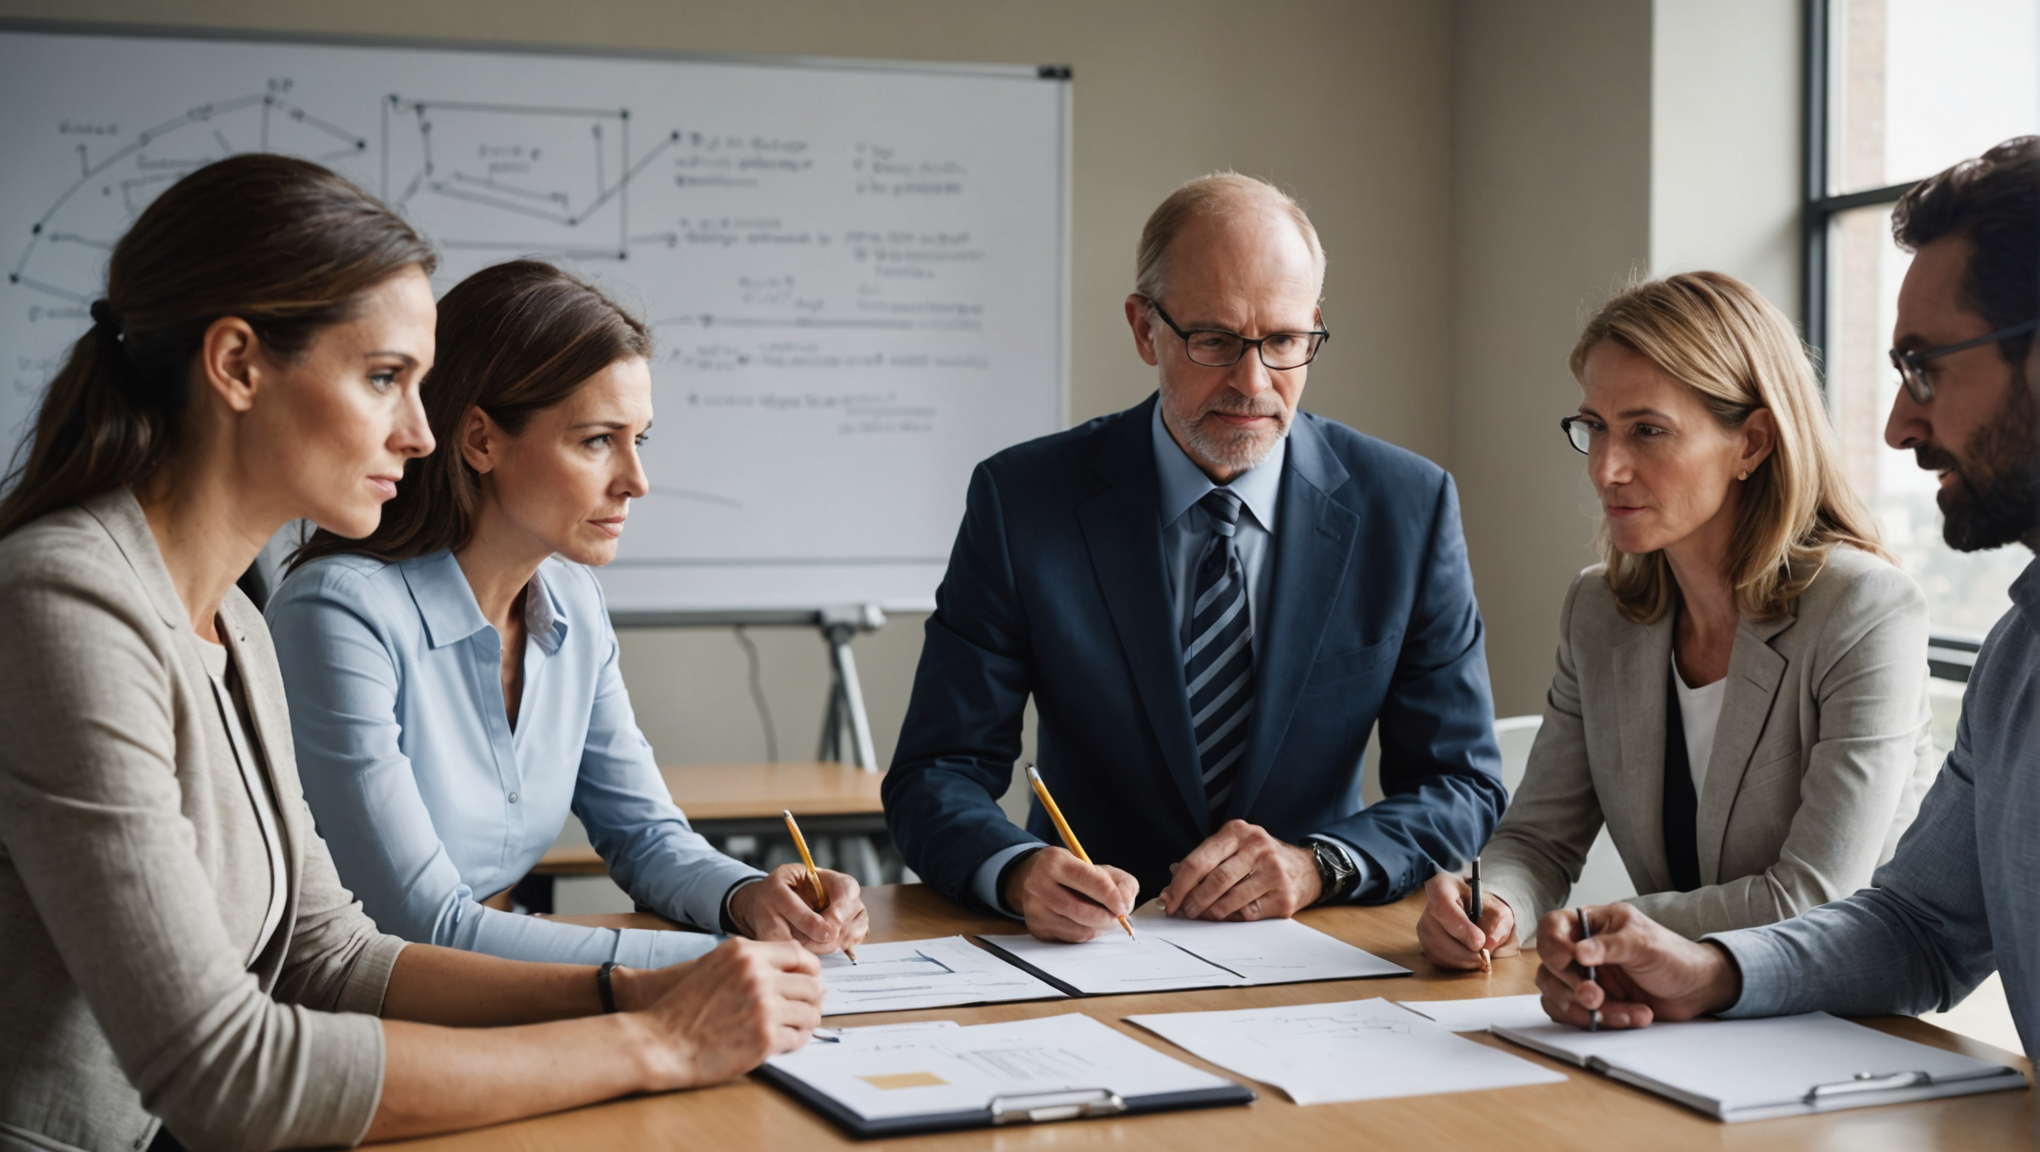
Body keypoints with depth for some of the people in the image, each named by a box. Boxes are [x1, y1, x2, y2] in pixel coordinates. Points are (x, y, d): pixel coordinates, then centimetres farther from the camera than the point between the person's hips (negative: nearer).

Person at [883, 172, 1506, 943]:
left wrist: (1314, 865, -17)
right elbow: (935, 777, -5)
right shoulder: (1021, 500, -4)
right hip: (1088, 948, -1)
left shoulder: (1409, 505, -1)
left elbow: (1461, 787, 2)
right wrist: (1020, 871, -28)